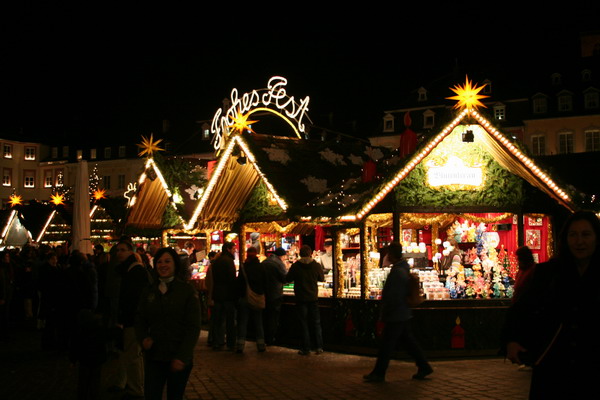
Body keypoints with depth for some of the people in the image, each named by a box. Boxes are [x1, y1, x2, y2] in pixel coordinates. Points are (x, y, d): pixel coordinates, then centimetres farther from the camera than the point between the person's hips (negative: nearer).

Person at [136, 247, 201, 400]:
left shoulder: (187, 290, -4)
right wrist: (143, 338, -7)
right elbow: (140, 320, 14)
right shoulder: (149, 291, 8)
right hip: (153, 356, 3)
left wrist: (182, 357, -13)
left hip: (179, 358, -2)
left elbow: (194, 327, -6)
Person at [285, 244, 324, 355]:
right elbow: (322, 279, 8)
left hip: (301, 299, -1)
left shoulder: (295, 266, -10)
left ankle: (306, 348, 6)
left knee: (304, 324, 6)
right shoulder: (316, 265, -6)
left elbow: (287, 279, 0)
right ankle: (319, 347, 11)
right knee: (316, 323, 12)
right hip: (313, 298, 1)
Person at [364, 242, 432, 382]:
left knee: (386, 346, 0)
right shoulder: (404, 267, 9)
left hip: (395, 316, -10)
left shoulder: (397, 272, -22)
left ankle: (378, 374, 8)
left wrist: (383, 315, -14)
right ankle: (424, 367, 20)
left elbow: (393, 297, -24)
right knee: (409, 341, 16)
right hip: (404, 314, 10)